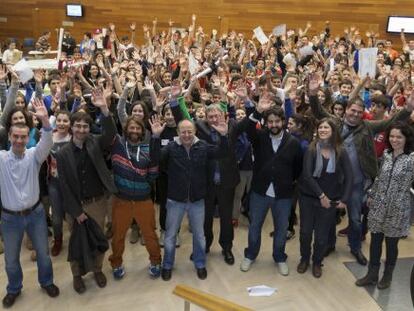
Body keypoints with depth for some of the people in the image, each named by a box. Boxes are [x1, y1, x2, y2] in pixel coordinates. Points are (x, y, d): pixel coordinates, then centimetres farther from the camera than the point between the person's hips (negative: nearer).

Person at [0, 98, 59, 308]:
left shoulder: (34, 155, -8)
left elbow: (47, 143, -27)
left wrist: (45, 121, -46)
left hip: (35, 213, 0)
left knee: (43, 252, 16)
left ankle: (46, 282, 41)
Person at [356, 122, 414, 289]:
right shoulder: (386, 154, 3)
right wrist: (371, 195, 16)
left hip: (397, 210, -4)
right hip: (378, 206, 4)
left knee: (391, 244, 12)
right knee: (375, 241, 11)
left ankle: (387, 276, 32)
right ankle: (372, 274, 26)